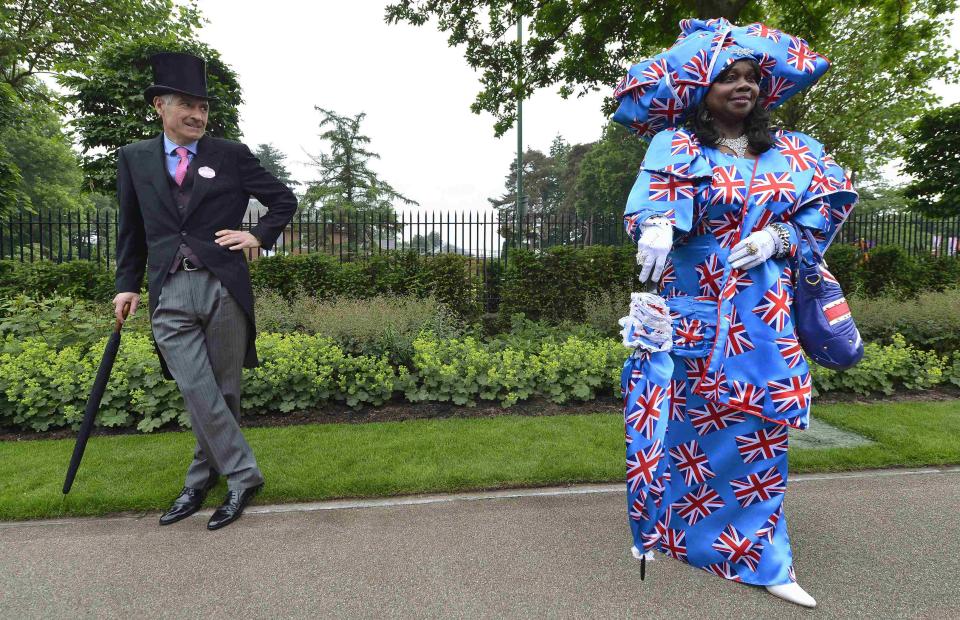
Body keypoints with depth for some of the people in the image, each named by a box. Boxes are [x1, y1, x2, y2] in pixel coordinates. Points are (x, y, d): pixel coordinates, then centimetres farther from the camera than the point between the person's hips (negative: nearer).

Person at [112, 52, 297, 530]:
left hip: (223, 286, -1)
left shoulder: (231, 155, 7)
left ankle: (202, 480, 23)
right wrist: (127, 285, 13)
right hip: (169, 293, 1)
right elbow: (131, 229, 17)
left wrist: (258, 236, 0)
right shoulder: (134, 159, 14)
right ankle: (243, 476, 8)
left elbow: (284, 200, 13)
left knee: (223, 391, 6)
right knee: (197, 392, -7)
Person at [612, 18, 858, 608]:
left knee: (759, 424, 2)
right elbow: (658, 185, -19)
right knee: (685, 420, 2)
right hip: (692, 308, -3)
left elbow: (828, 204, 10)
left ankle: (761, 551, 19)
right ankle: (666, 525, 25)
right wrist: (657, 224, -42)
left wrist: (778, 237, -9)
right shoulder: (676, 144, 2)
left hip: (764, 314, 3)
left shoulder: (790, 151, 14)